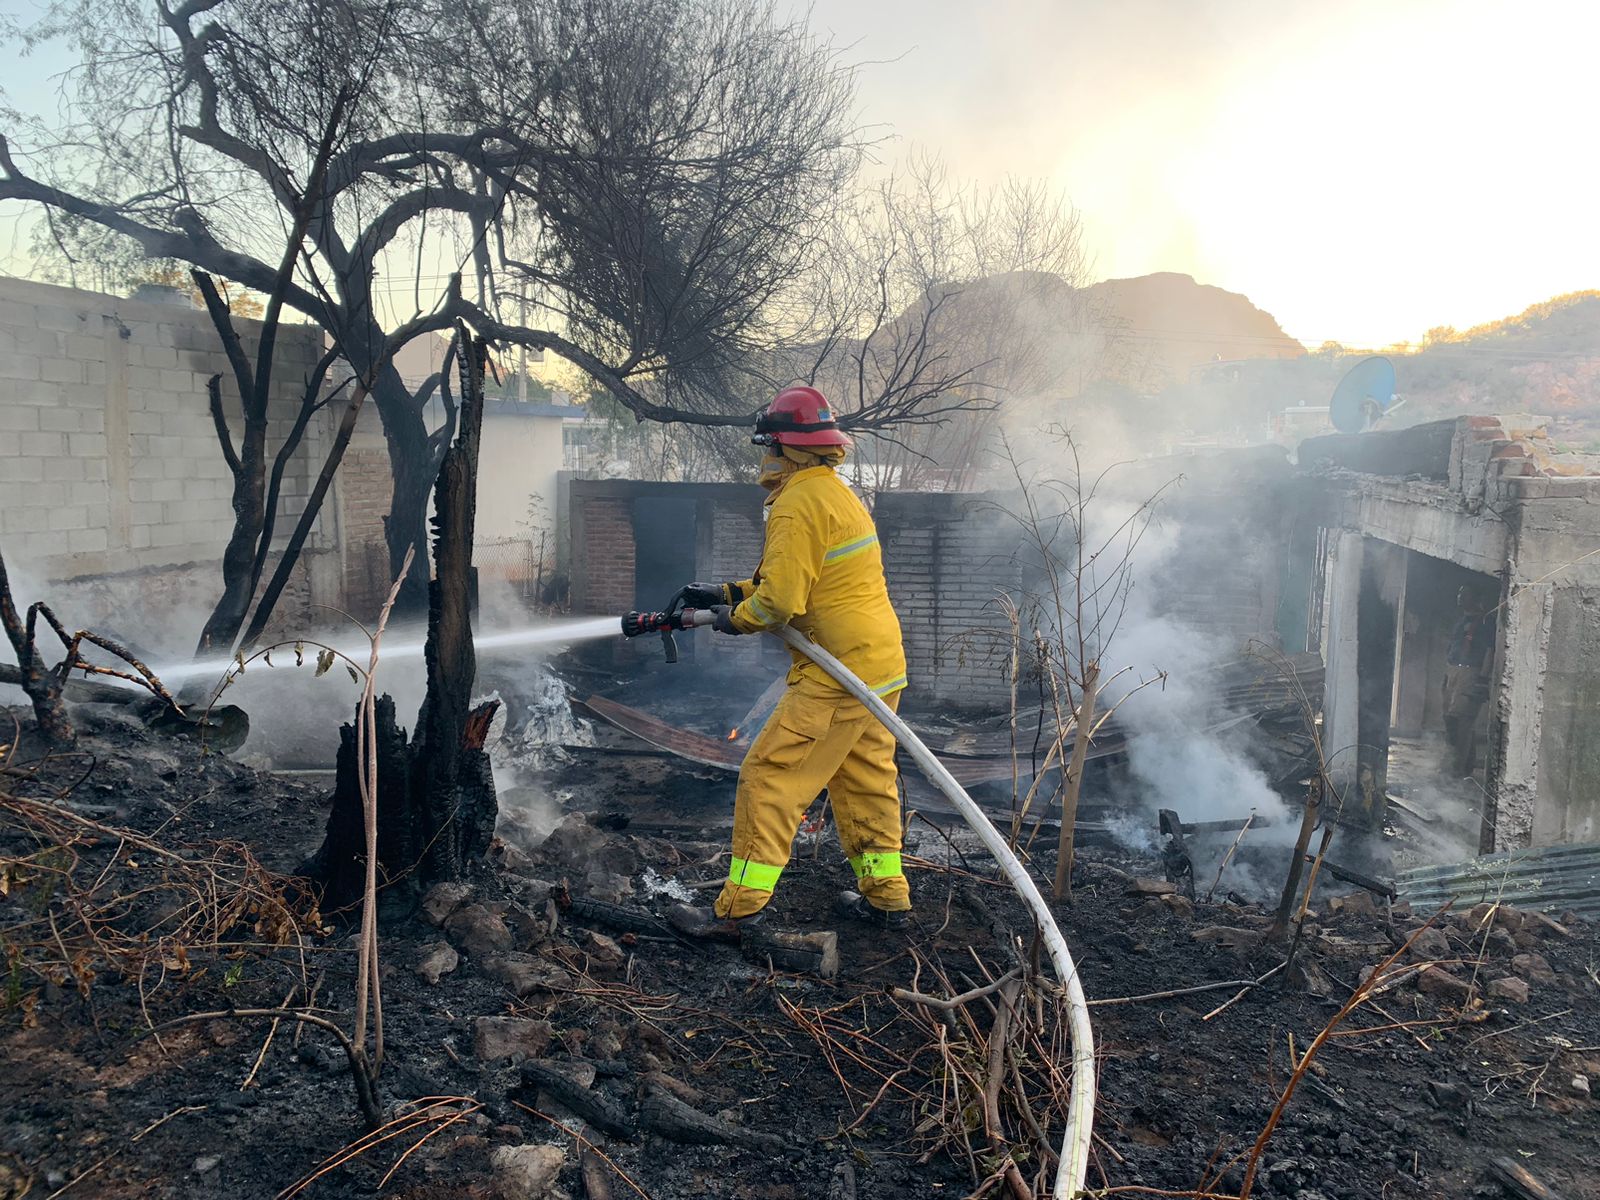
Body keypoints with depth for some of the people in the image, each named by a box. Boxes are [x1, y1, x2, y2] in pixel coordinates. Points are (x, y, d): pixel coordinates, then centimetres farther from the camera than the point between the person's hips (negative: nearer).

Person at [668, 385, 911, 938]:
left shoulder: (800, 503, -15)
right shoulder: (840, 494, 17)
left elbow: (782, 598, -21)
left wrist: (736, 619, -1)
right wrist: (727, 593, 18)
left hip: (838, 677, -10)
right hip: (882, 668, 10)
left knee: (770, 778, -4)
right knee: (865, 782, 19)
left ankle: (739, 906, 0)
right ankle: (886, 896, 28)